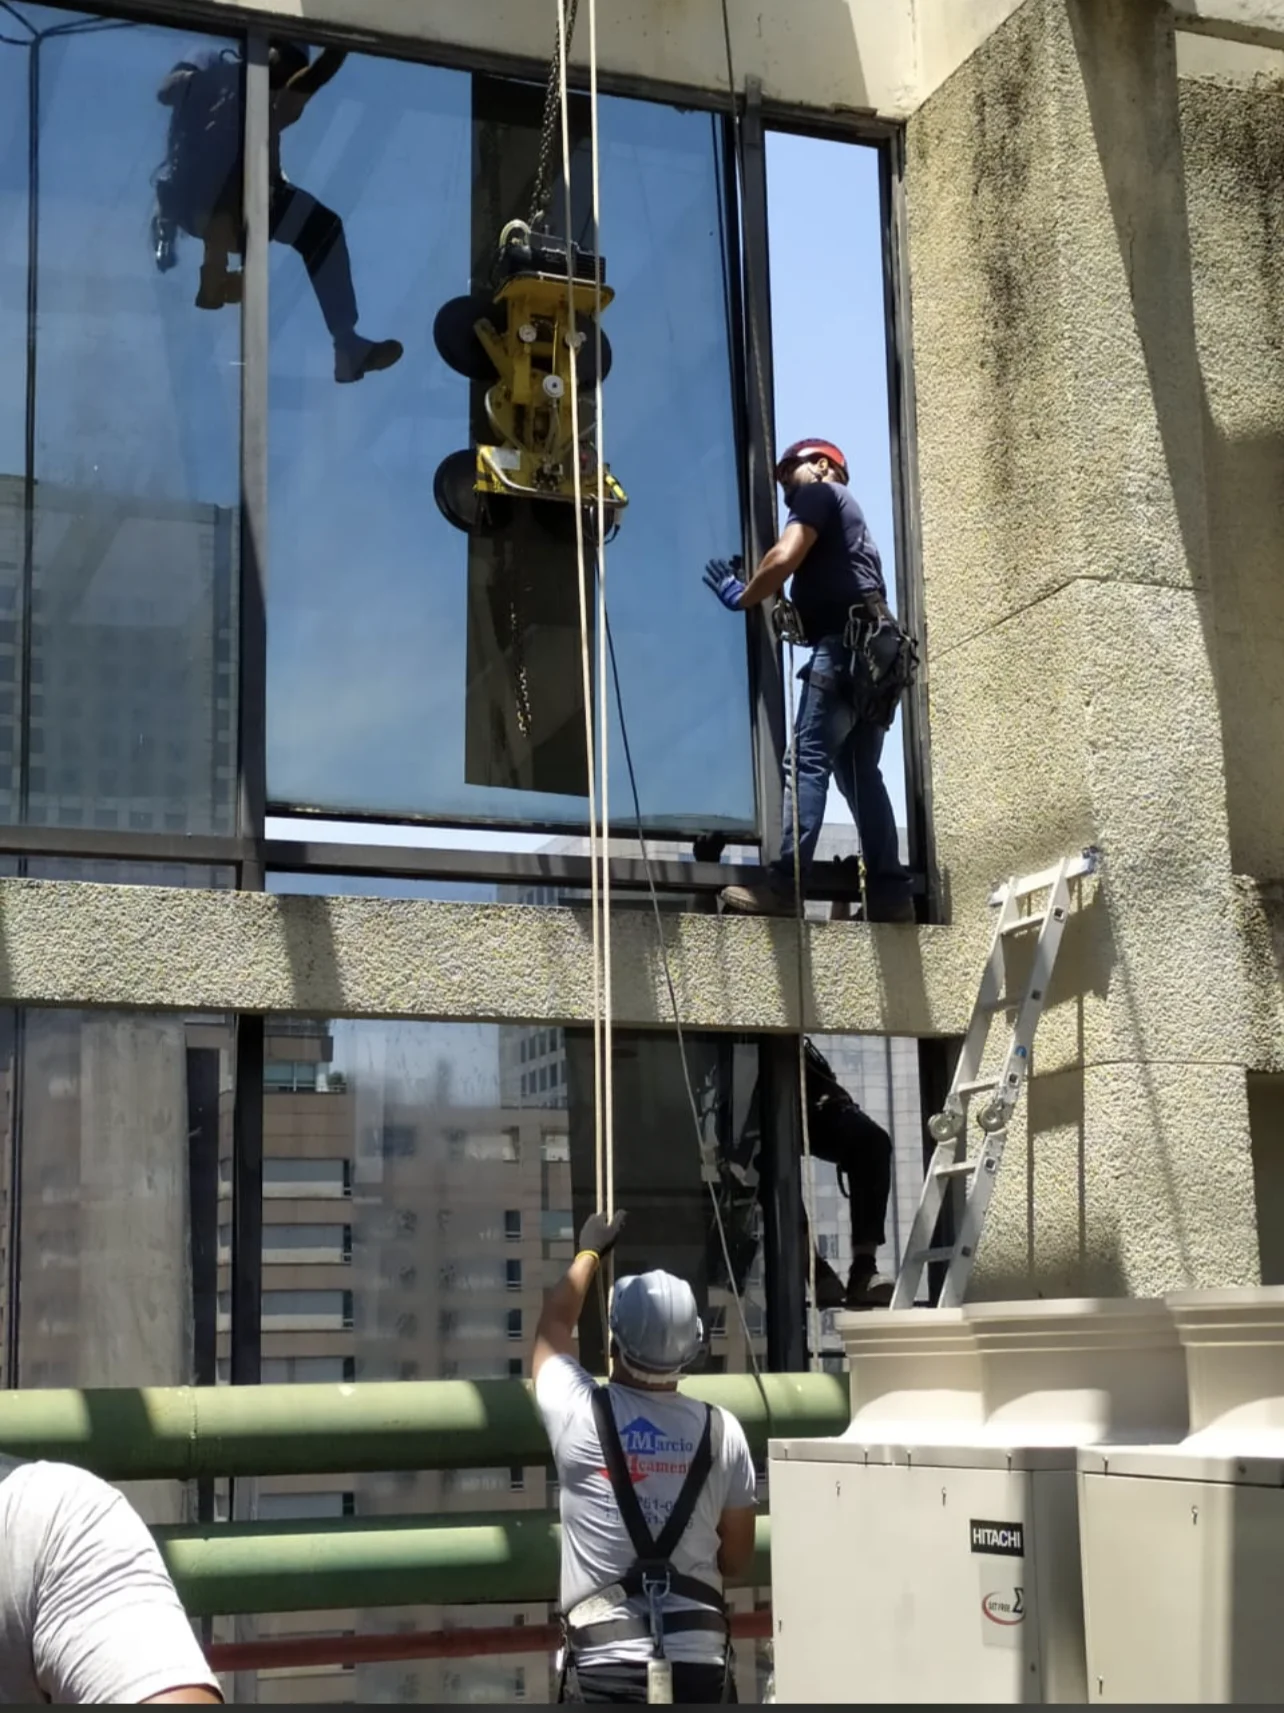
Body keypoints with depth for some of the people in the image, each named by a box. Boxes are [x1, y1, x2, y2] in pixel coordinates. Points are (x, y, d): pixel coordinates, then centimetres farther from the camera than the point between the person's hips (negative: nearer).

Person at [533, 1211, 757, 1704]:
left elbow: (553, 1326, 17)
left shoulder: (581, 1418, -6)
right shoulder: (721, 1431, 0)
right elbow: (737, 1557, 10)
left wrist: (589, 1253, 32)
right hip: (700, 1663, 2)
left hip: (606, 1666, -2)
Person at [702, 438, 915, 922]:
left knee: (809, 759, -16)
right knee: (860, 773, 6)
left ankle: (783, 886, -25)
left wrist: (742, 597, 7)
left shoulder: (819, 492, 9)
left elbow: (785, 558, -7)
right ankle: (890, 893, -2)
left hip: (845, 642, -9)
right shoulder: (848, 514, 35)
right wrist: (755, 592, 22)